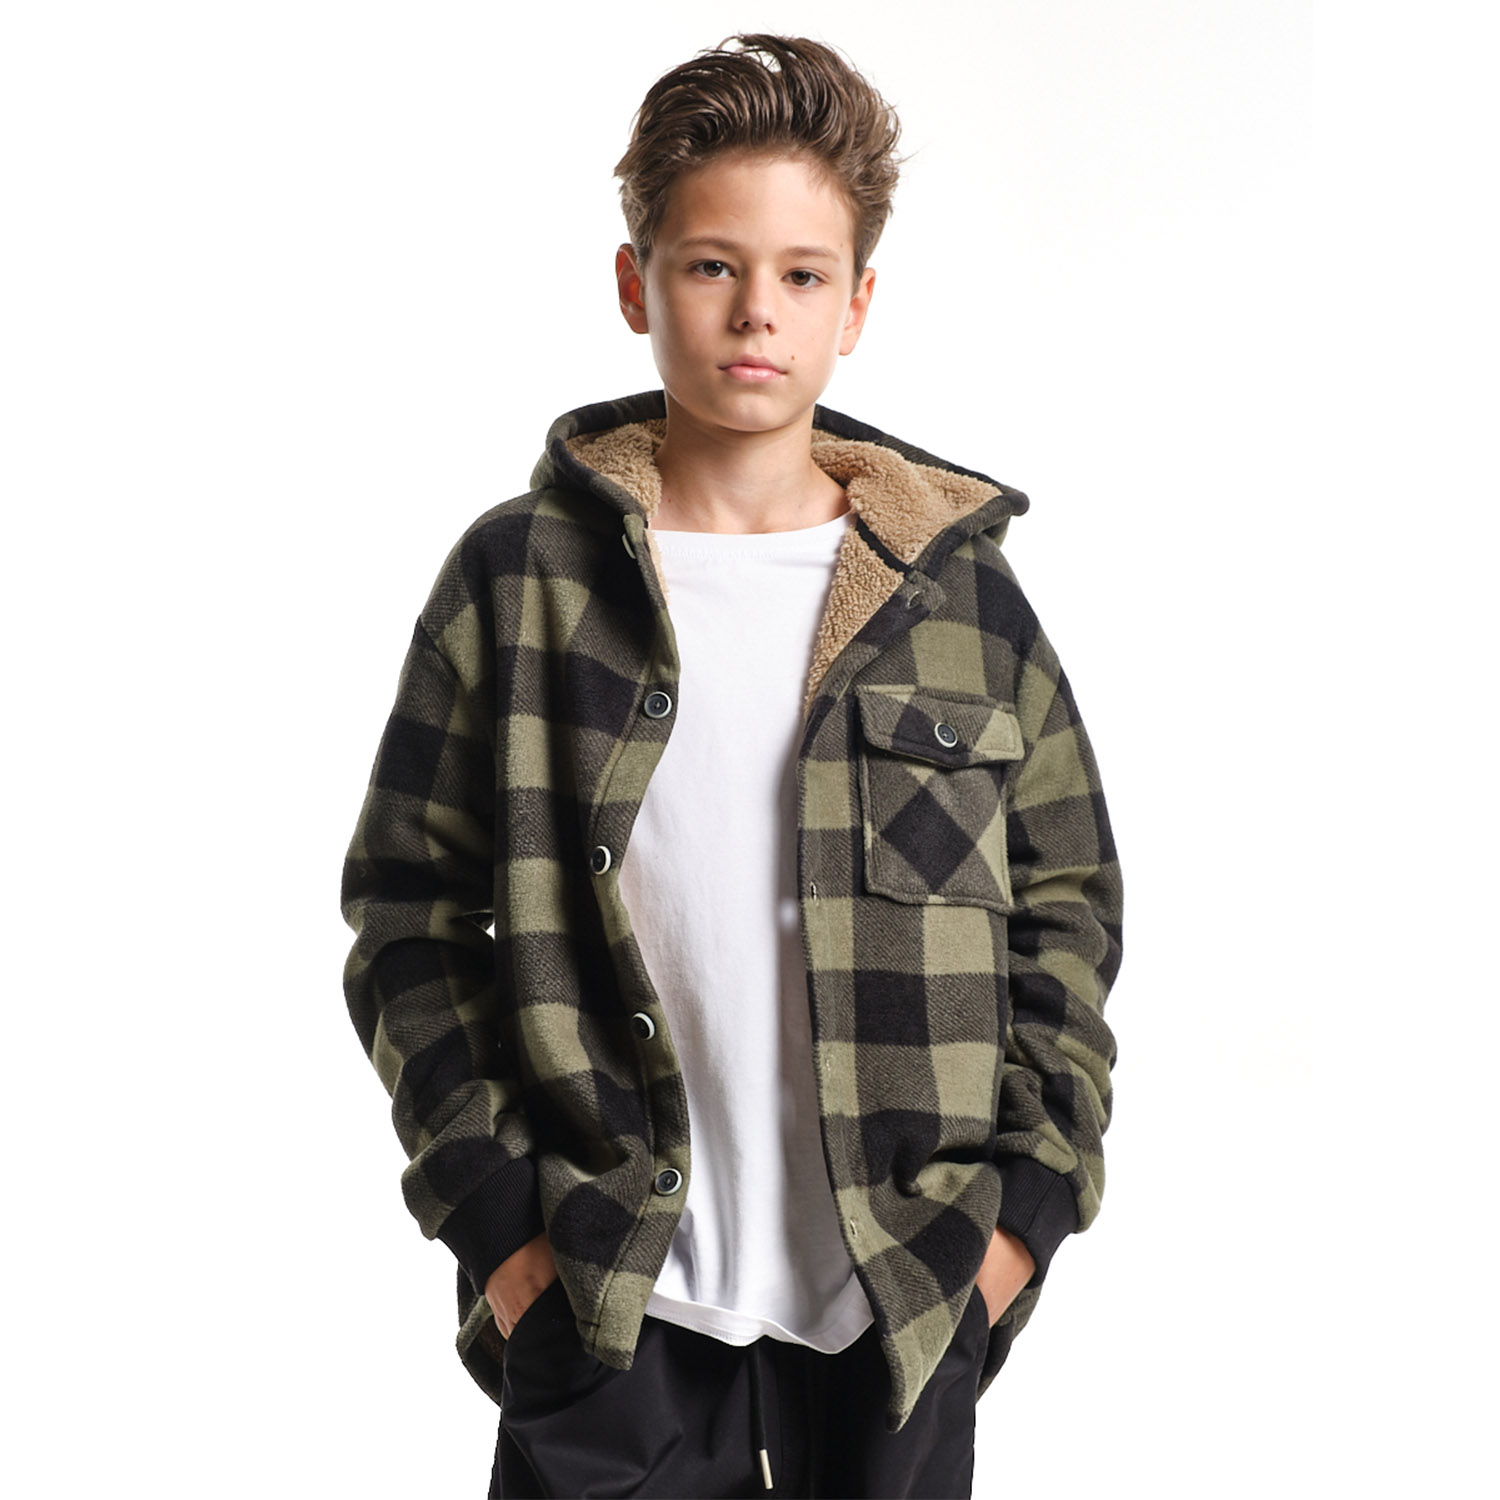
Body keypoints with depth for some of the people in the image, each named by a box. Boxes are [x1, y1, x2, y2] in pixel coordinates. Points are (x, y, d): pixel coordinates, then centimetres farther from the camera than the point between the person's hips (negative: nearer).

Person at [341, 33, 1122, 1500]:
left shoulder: (958, 588, 3)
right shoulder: (518, 575, -1)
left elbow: (1069, 905, 8)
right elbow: (407, 910, 1)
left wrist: (1029, 1196, 0)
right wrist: (490, 1208, -5)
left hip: (905, 1319, 2)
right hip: (605, 1315, -1)